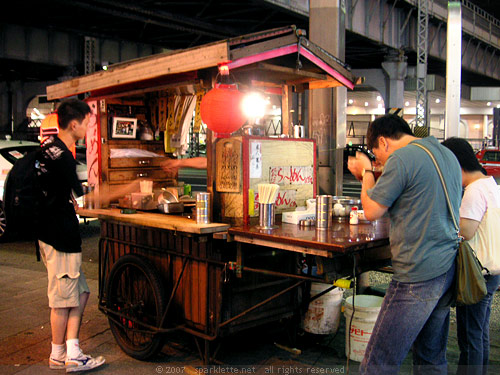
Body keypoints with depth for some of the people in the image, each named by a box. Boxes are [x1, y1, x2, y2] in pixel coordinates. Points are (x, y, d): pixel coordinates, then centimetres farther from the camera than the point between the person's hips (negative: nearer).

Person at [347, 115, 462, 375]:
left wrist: (366, 172, 5)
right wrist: (371, 176, 20)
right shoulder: (447, 154, 14)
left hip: (418, 275, -9)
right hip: (449, 268, 9)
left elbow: (372, 211, -11)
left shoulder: (401, 158, -13)